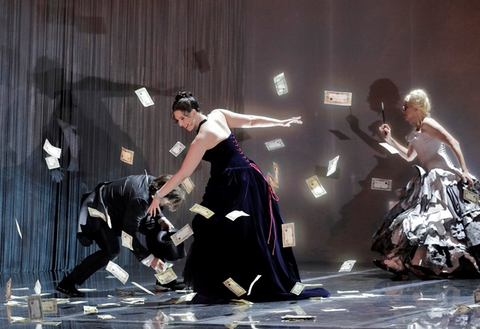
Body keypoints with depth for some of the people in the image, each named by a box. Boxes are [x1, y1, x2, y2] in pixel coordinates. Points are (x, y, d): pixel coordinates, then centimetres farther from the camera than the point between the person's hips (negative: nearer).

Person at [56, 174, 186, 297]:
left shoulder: (153, 183, -9)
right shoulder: (140, 199, -35)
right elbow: (129, 235, -31)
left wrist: (161, 219, -6)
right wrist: (149, 258, -27)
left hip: (117, 210, 10)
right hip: (97, 211, -10)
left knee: (153, 227, 4)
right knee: (111, 251, -29)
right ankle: (67, 283, -23)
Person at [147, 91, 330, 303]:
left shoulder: (202, 138, -18)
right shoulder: (218, 115, 3)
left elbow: (183, 174, -16)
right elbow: (251, 121, 11)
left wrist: (159, 195, -10)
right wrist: (281, 123, 24)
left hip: (230, 188, -9)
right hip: (247, 179, 9)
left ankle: (218, 291, -7)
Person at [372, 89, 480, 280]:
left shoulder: (426, 124, -8)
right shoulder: (416, 131, 20)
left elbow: (453, 143, -14)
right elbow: (409, 156, 31)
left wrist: (464, 170, -19)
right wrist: (390, 140, 24)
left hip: (441, 177, -10)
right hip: (428, 180, 10)